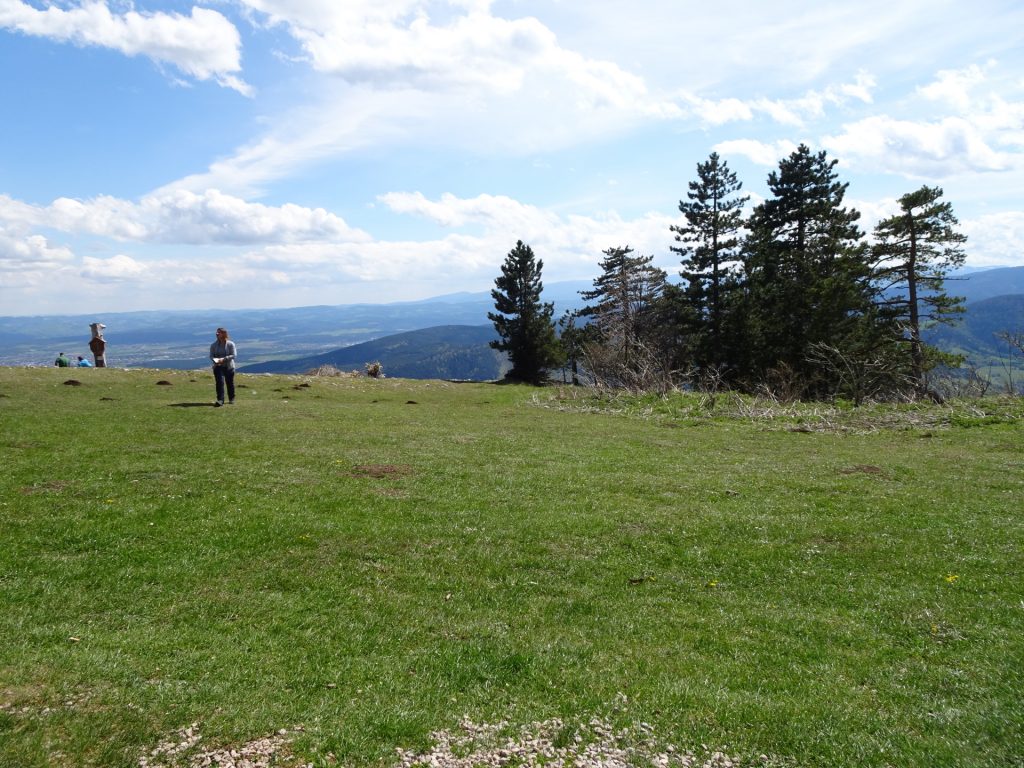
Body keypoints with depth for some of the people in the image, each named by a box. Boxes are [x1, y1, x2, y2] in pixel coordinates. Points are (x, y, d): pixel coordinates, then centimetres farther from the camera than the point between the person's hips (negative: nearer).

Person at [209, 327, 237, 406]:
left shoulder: (230, 344, -5)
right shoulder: (214, 345, 5)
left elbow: (233, 355, -10)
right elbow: (211, 355, 6)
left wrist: (223, 359, -21)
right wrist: (215, 360, -16)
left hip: (229, 366, -1)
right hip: (218, 367, 1)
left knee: (230, 383, 9)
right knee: (220, 382, -13)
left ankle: (231, 399, 27)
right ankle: (220, 400, -15)